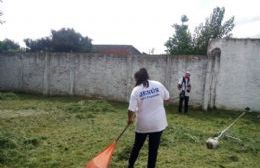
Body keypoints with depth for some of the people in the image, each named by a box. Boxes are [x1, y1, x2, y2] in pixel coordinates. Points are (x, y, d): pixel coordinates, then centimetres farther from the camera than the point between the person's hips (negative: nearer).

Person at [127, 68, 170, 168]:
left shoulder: (136, 90, -11)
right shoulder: (158, 85, -4)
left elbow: (131, 109, -13)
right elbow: (167, 98, 9)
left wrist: (130, 119, 7)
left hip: (143, 124, -1)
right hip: (158, 123, 1)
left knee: (137, 146, 20)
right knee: (153, 149, 12)